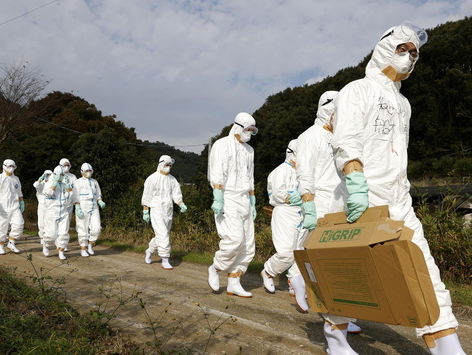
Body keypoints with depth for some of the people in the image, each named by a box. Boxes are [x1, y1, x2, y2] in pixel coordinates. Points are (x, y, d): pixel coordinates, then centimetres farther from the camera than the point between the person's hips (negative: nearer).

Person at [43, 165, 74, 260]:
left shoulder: (66, 184, 8)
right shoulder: (49, 183, 0)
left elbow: (70, 196, -4)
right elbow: (49, 193, -19)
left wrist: (67, 184, -13)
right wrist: (55, 181, -21)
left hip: (64, 213, 3)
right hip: (51, 212, -2)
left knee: (63, 233, -3)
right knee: (51, 234, -2)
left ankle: (61, 252, 6)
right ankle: (46, 245, 27)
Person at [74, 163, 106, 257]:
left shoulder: (95, 182, 11)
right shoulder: (78, 182, -4)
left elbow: (98, 196, 14)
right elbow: (76, 197, -8)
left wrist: (101, 202, -7)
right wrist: (78, 209, -18)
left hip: (94, 209, 4)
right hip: (82, 208, -4)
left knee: (96, 228, -7)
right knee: (83, 230, 1)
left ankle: (90, 246, 14)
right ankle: (83, 250, 13)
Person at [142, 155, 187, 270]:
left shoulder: (172, 179, 11)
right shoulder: (152, 178, -4)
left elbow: (176, 194, 5)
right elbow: (147, 196, -3)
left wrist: (182, 204, -13)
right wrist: (145, 212, -6)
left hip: (168, 211, 6)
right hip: (156, 210, -6)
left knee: (162, 235, 13)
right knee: (163, 235, -13)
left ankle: (149, 251, 37)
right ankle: (165, 261, -7)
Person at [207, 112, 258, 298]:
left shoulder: (249, 150, 19)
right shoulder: (222, 145, -2)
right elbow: (217, 174, -13)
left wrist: (252, 203, 18)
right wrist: (218, 199, -21)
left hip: (244, 201, 8)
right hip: (227, 200, -7)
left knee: (247, 245, 2)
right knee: (235, 239, -19)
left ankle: (233, 284, 10)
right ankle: (215, 268, 6)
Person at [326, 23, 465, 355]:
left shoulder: (403, 102, 23)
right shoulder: (358, 91, -1)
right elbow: (346, 142, -17)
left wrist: (403, 192, 21)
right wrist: (356, 183, -30)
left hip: (400, 203, 8)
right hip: (365, 202, -7)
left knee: (425, 273, 1)